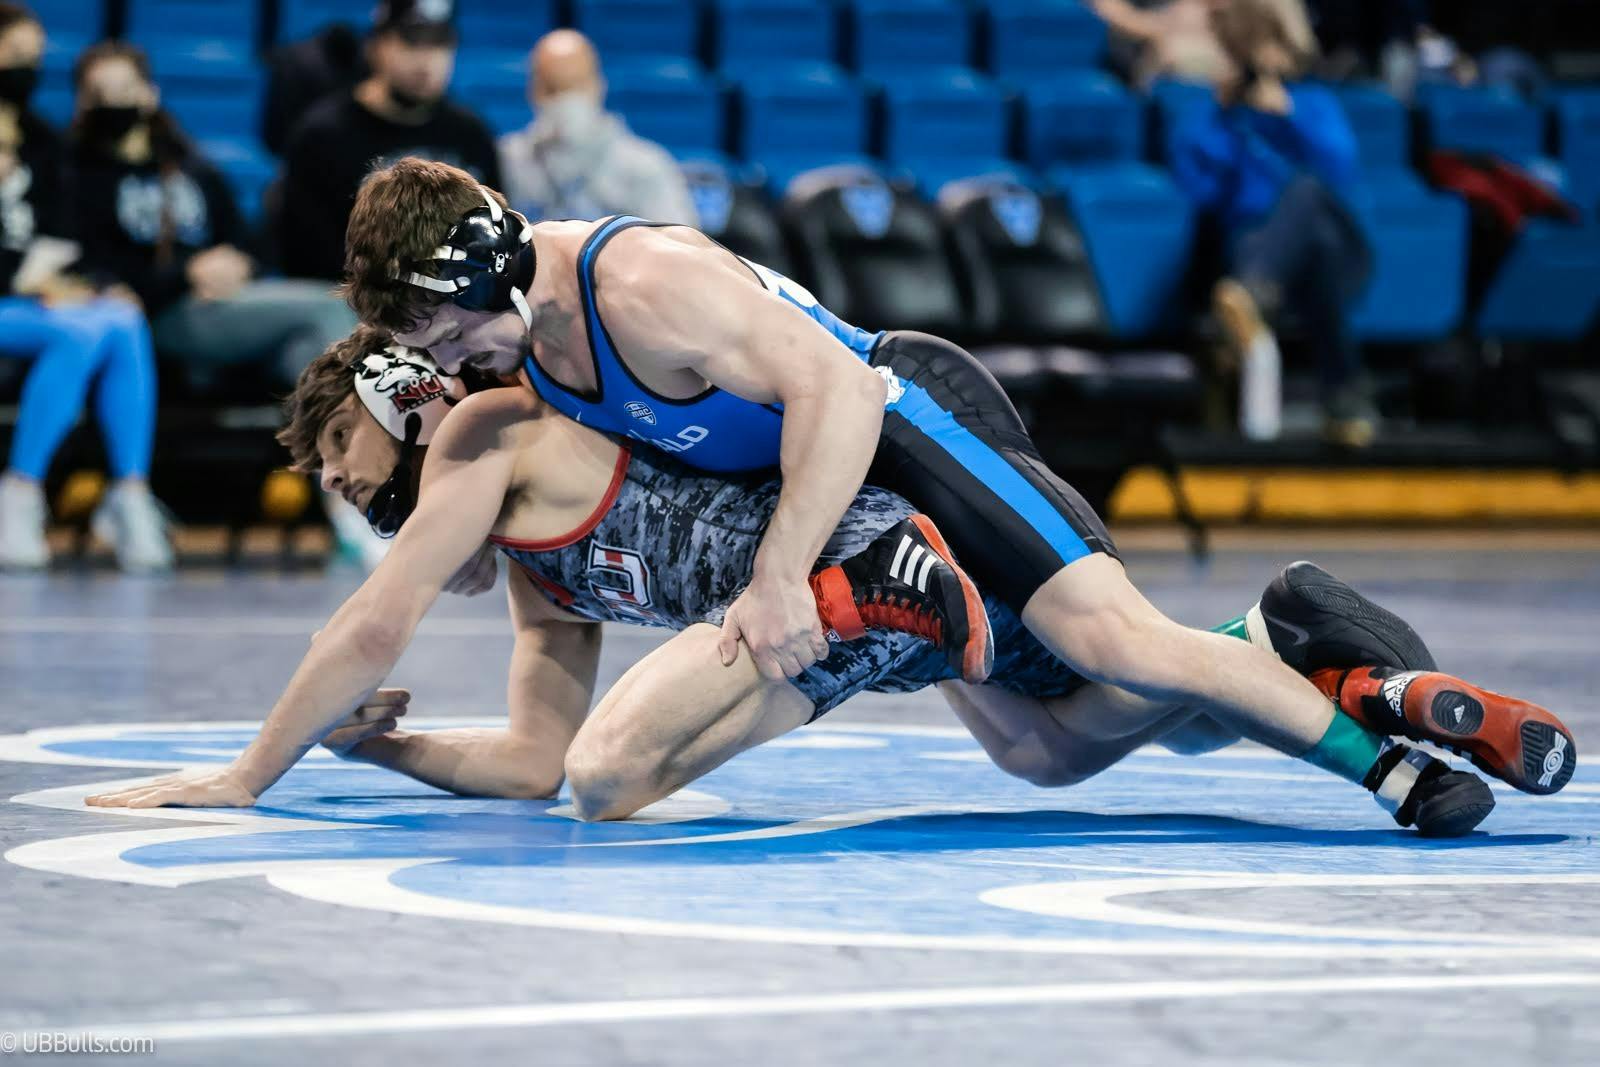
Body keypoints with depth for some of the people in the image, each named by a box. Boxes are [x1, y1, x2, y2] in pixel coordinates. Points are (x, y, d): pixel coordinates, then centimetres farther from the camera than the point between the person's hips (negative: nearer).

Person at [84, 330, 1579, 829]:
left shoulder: (489, 430, 2)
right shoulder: (537, 571, 27)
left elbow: (371, 633, -4)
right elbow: (534, 758, 23)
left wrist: (249, 777, 3)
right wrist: (382, 748, 13)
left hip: (862, 549, -10)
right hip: (922, 561, 10)